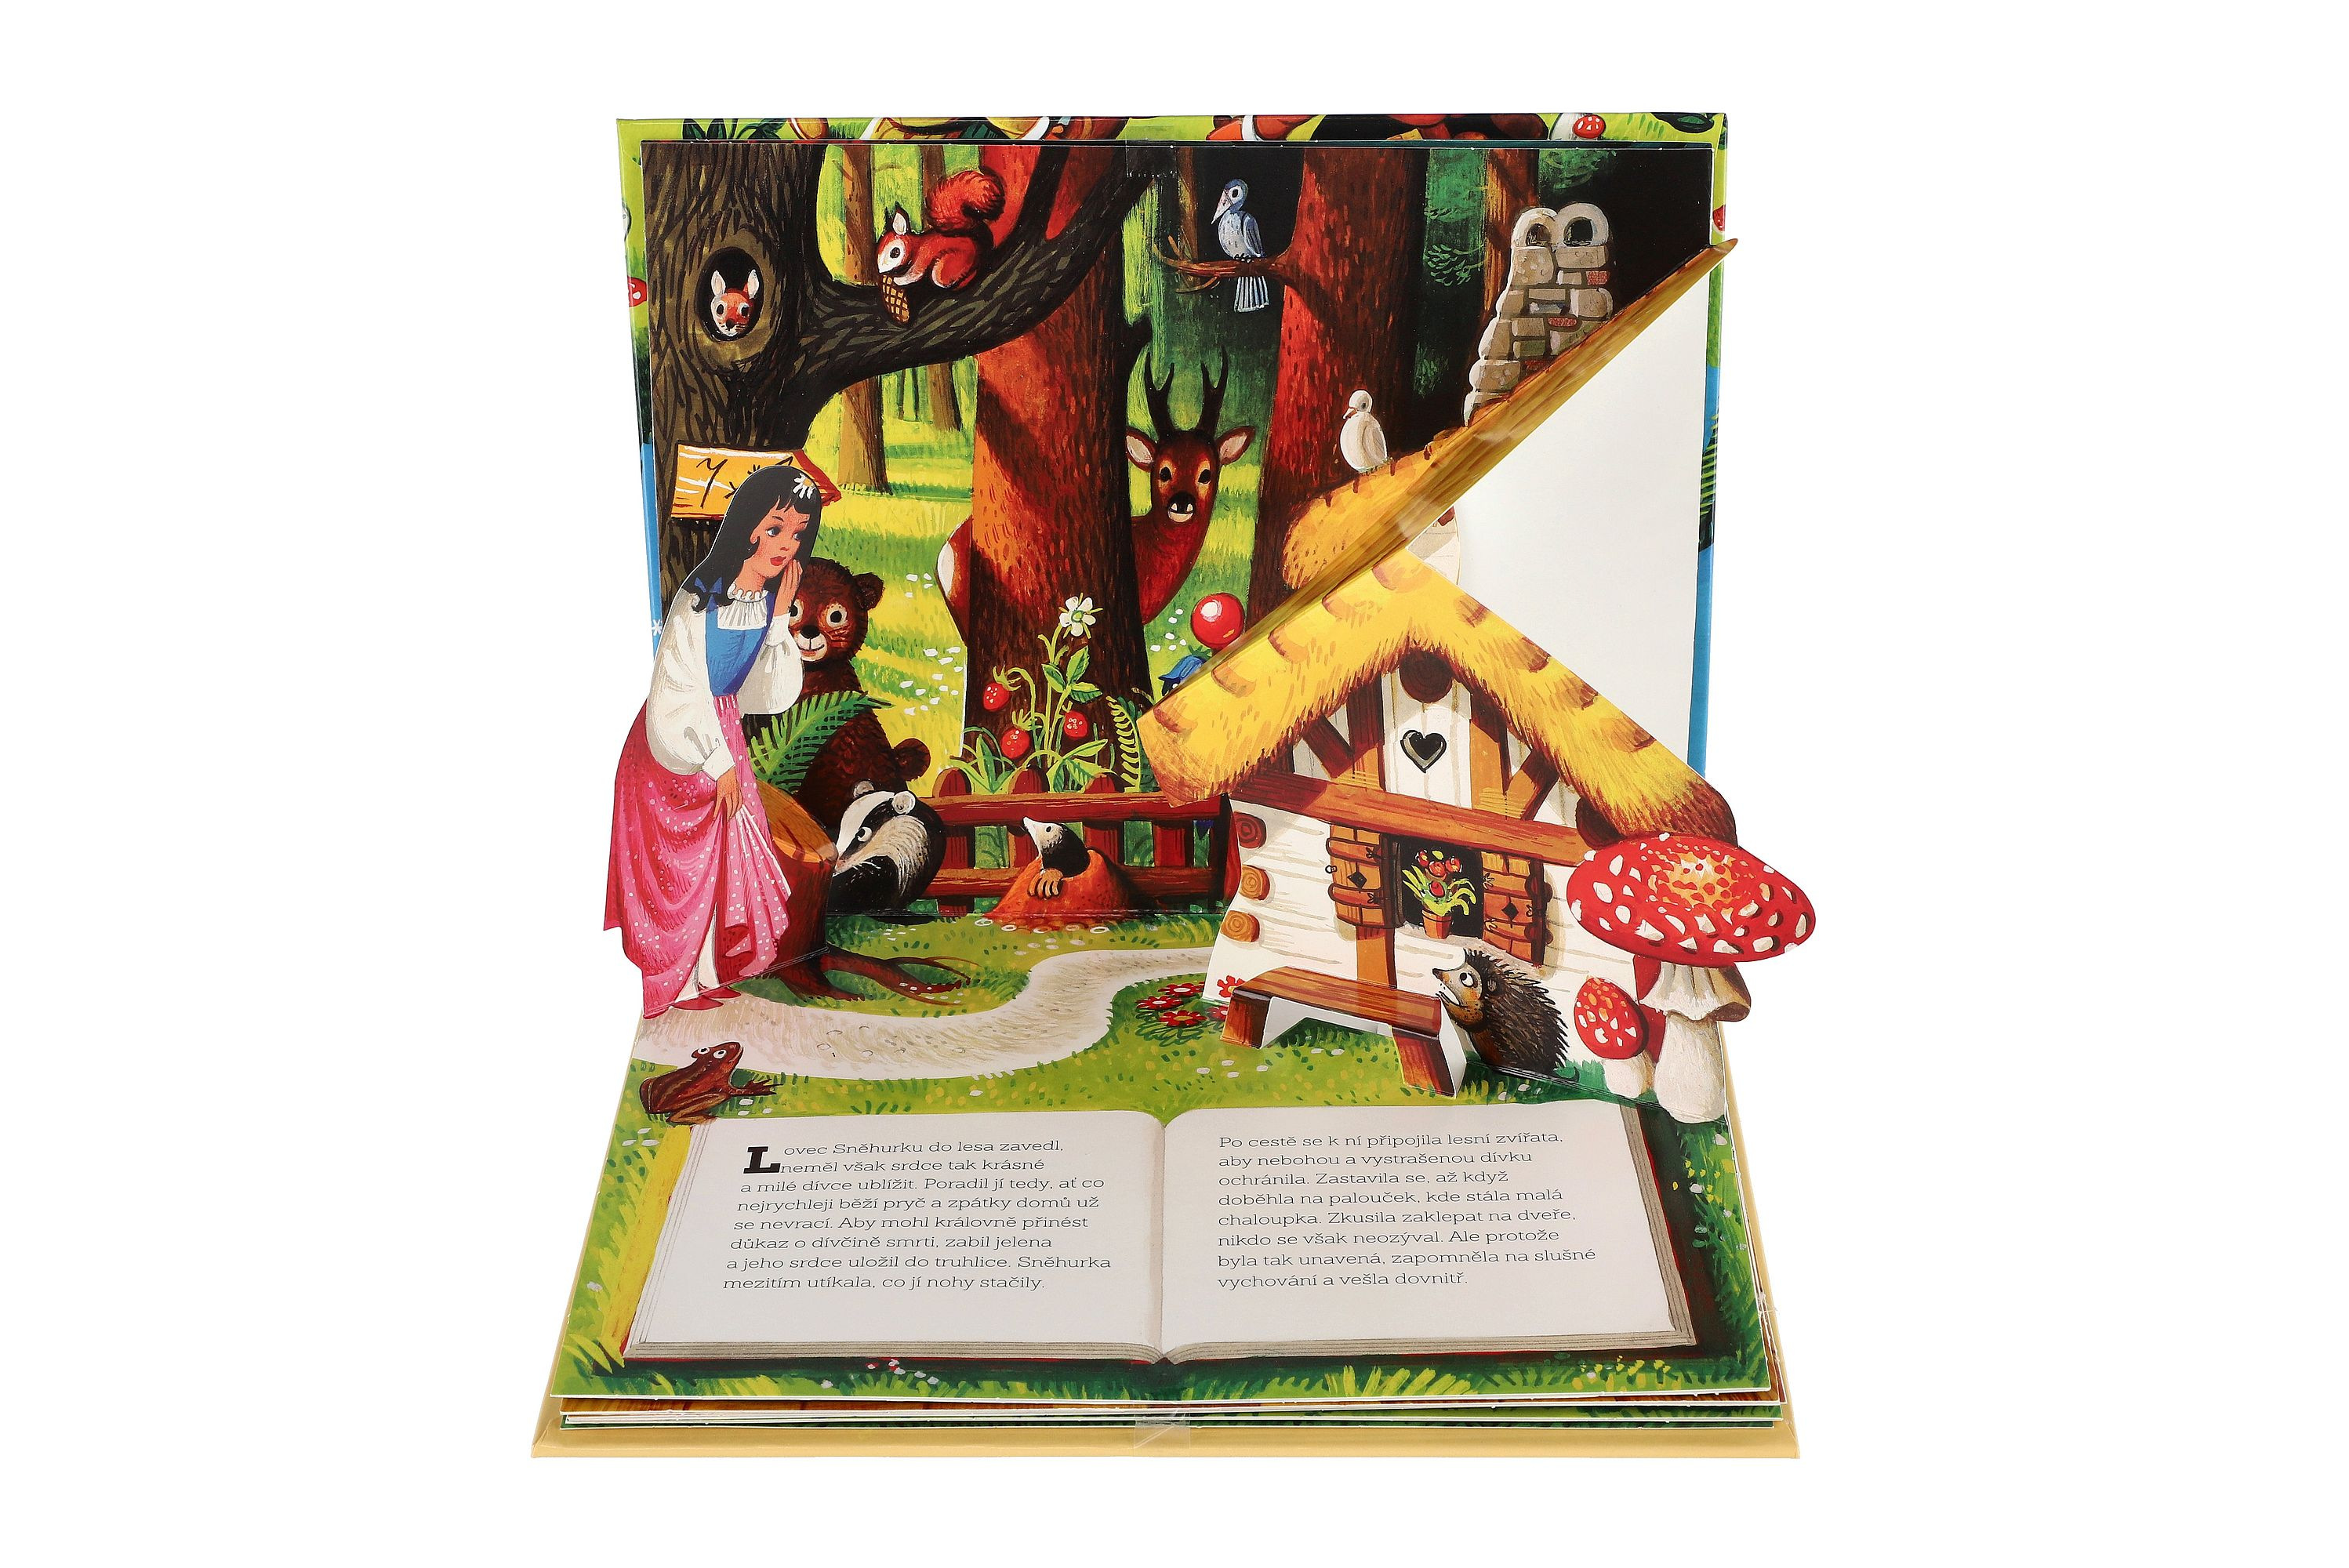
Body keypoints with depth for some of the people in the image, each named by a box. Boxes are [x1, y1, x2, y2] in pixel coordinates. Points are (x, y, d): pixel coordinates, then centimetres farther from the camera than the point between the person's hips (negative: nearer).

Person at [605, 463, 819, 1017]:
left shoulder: (770, 602, -1)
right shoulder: (699, 600, -22)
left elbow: (773, 696, -4)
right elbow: (681, 693, -20)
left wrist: (779, 621, -13)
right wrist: (719, 762, -15)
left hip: (724, 735, 7)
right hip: (677, 742, -7)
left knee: (722, 853, 13)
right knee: (675, 859, 3)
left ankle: (708, 973, 26)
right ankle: (672, 979, 18)